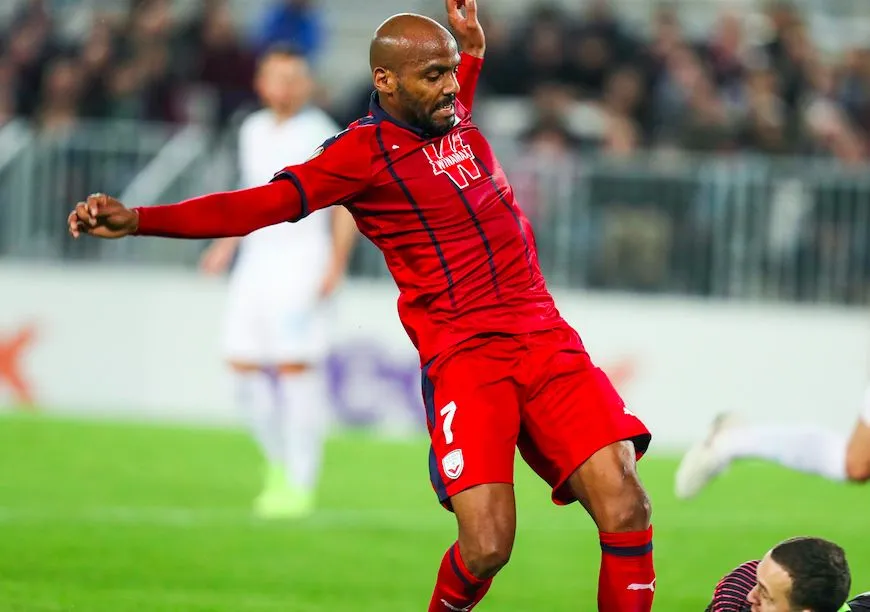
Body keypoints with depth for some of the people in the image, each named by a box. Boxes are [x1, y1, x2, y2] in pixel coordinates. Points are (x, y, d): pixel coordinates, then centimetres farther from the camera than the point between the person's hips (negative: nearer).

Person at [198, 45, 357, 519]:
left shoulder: (321, 134, -6)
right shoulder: (252, 131, 14)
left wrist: (336, 263, -15)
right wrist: (228, 243, 17)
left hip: (302, 261, -6)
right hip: (257, 259, 6)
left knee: (296, 366, -11)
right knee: (243, 364, 0)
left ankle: (299, 484, -6)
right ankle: (279, 461, 17)